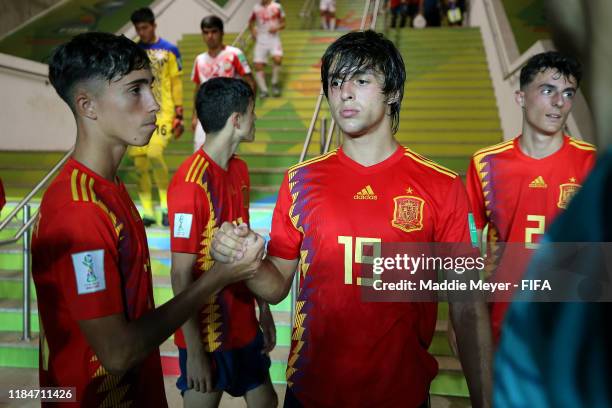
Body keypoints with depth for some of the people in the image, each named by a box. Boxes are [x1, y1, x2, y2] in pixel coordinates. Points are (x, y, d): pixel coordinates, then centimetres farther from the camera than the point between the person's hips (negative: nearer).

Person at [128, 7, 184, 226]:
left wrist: (179, 115, 0)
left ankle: (166, 204, -4)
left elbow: (176, 83, 5)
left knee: (154, 154, -22)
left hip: (162, 113, -3)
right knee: (140, 164, -1)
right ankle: (147, 212, 10)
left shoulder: (169, 50, 4)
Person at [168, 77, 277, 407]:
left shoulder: (239, 170, 3)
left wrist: (263, 307, 12)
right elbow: (181, 275, -19)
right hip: (207, 333, -7)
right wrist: (194, 351, -17)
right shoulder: (191, 183, -22)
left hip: (245, 324, 8)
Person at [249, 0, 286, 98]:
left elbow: (283, 23, 6)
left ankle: (275, 83, -6)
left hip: (274, 38, -2)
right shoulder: (256, 8, 7)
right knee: (258, 65, -7)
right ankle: (263, 90, 0)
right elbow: (251, 23, 20)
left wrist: (277, 28, -15)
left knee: (277, 59, -26)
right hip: (261, 40, 3)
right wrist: (253, 31, 0)